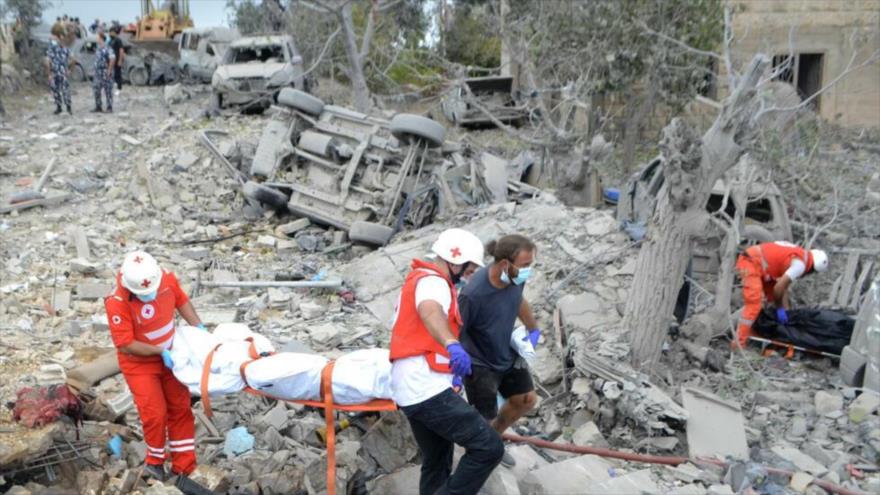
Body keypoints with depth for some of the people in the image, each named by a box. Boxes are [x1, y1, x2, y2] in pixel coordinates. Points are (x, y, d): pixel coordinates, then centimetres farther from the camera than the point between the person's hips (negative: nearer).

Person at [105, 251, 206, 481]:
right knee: (155, 414, -6)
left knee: (180, 409, 9)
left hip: (169, 355, 5)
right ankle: (155, 461, 23)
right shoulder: (117, 304, -31)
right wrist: (161, 351, -25)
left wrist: (198, 327, -7)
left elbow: (181, 301, 2)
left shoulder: (167, 279, -19)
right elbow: (125, 345, -24)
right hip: (139, 363, -5)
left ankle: (184, 468, 22)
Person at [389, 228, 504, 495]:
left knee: (437, 463, 20)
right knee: (488, 447, -12)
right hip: (427, 389, -11)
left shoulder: (420, 279, 22)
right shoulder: (433, 282, -12)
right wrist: (452, 344, -55)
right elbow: (429, 311, -36)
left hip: (413, 389, 11)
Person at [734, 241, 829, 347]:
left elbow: (784, 286, 16)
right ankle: (739, 344, -15)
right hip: (750, 264, -11)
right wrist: (779, 308, -1)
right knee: (754, 306, -15)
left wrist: (786, 310, 13)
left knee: (774, 298, 21)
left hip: (752, 259, 11)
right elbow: (779, 287, -16)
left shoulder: (798, 255, 17)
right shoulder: (800, 264, -13)